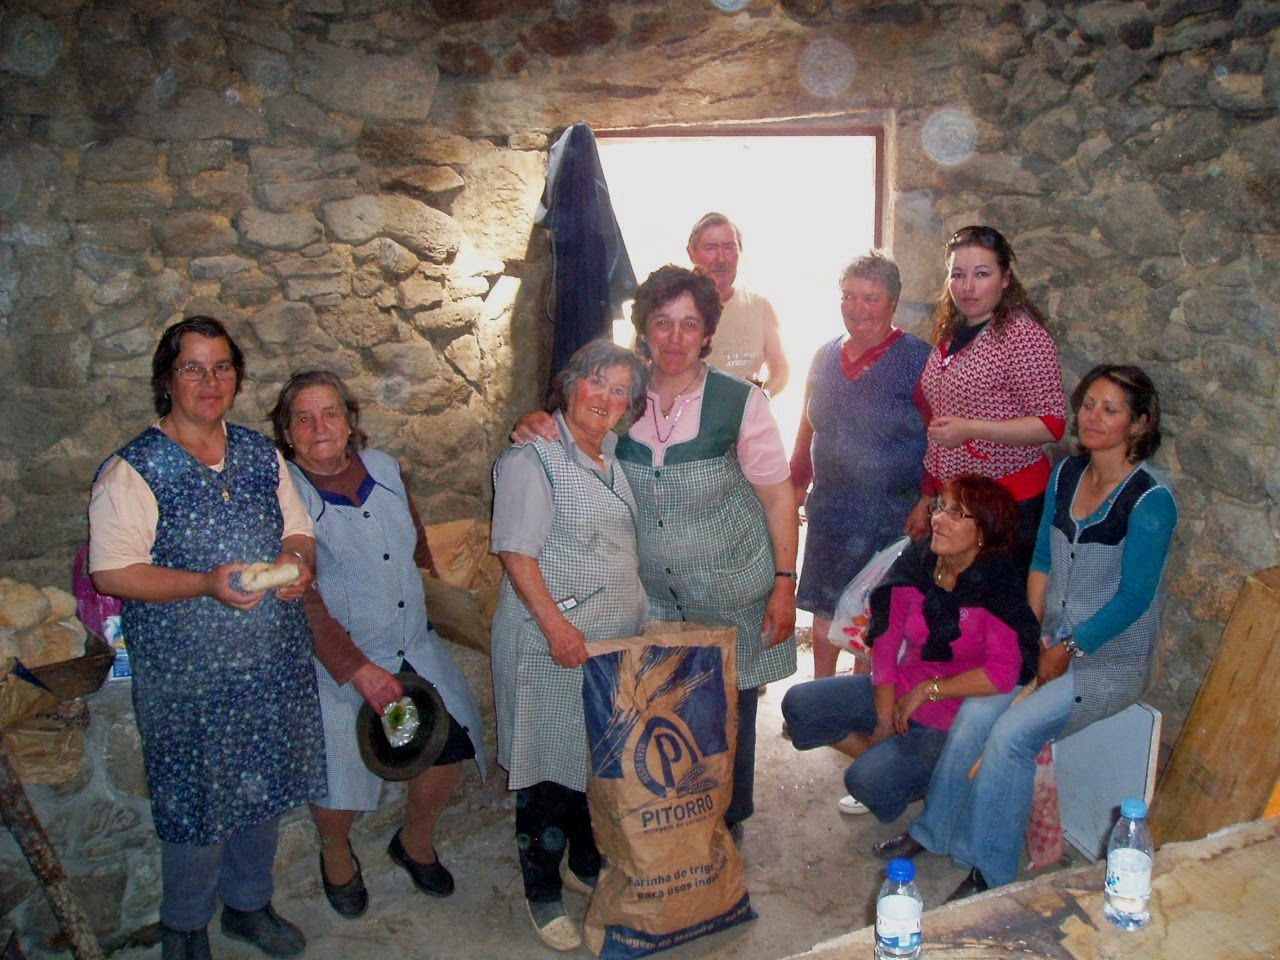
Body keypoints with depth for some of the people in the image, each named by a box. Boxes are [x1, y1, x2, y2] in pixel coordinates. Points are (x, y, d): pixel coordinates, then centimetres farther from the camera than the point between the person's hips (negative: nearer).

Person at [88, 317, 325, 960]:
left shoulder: (260, 454, 7)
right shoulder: (133, 470, -10)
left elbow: (298, 530, 14)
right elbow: (111, 572, -14)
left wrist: (298, 560, -10)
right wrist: (207, 584, -25)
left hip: (273, 664, 5)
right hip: (189, 672, -5)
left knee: (262, 787, 18)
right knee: (194, 801, 7)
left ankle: (248, 904, 41)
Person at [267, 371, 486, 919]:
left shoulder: (383, 468, 4)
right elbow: (301, 600, -19)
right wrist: (357, 670, -23)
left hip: (415, 647, 5)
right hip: (336, 662, -5)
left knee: (453, 738, -1)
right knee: (338, 768, -10)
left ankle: (415, 841, 29)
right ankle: (335, 855, 27)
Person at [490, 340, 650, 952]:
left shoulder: (614, 459, 12)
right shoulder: (532, 457, -10)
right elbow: (516, 551, -17)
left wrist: (642, 619, 14)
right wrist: (556, 625, -23)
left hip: (619, 641, 7)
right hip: (554, 646, -7)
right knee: (550, 769, 3)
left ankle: (589, 866, 36)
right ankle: (542, 893, 20)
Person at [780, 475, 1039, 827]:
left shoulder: (998, 587, -19)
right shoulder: (916, 562, -3)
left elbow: (1003, 674, -24)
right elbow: (886, 638, -1)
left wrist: (928, 689, -17)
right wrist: (886, 715, -10)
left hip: (953, 715, -6)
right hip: (899, 689, 6)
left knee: (867, 782, -24)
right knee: (798, 705, -8)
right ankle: (883, 757, 9)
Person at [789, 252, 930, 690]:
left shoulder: (917, 359, -8)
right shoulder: (825, 357, 8)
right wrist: (796, 485, 18)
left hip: (893, 516, -5)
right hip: (830, 510, 5)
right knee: (826, 605, 14)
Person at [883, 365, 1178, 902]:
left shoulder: (1150, 500, -15)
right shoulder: (1066, 475, 5)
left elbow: (1134, 597, -16)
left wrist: (1066, 652, -14)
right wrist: (1031, 631, -1)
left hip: (1111, 661, -5)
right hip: (1053, 642, 6)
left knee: (1012, 732, -22)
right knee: (974, 712, -14)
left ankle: (990, 872, -5)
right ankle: (933, 830, 5)